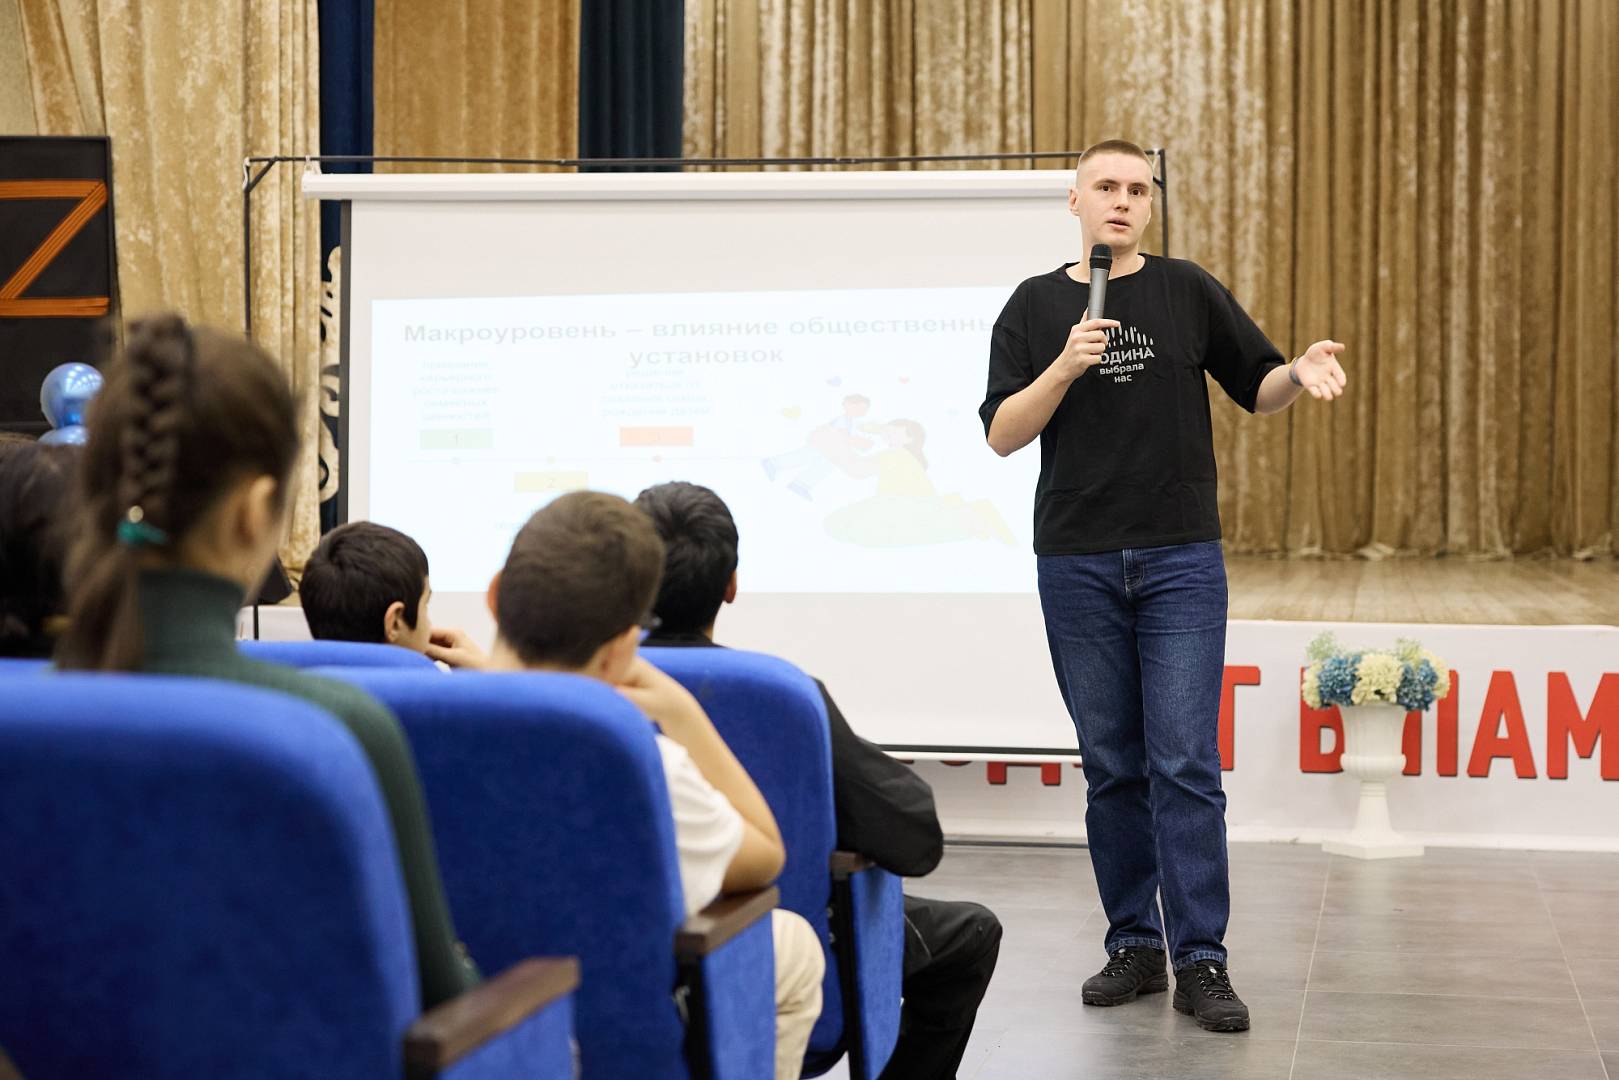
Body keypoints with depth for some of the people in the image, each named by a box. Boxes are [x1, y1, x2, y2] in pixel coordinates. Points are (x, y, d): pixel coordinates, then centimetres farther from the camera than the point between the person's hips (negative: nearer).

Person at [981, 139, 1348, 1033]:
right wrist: (1066, 366, -16)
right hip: (1076, 565, 1)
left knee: (1186, 764, -6)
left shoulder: (1187, 291, 5)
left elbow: (1255, 387, 11)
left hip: (1181, 560, -1)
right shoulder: (1035, 306, 5)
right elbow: (1002, 434, -1)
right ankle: (1133, 945, 17)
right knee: (1112, 767, 7)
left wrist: (1300, 372, -11)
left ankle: (1200, 961, -1)